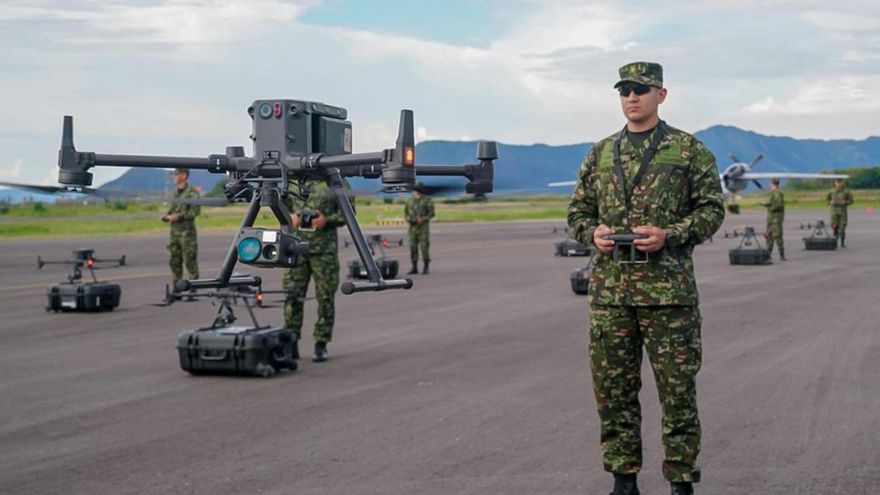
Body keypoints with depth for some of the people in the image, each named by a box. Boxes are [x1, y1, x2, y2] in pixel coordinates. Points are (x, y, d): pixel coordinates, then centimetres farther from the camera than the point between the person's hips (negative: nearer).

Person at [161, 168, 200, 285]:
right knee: (174, 260, 9)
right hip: (174, 231, 8)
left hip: (187, 231, -8)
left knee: (190, 260, -5)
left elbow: (196, 210, -14)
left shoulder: (192, 192, -8)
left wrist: (179, 216, -20)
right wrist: (167, 216, 5)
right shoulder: (175, 192, 16)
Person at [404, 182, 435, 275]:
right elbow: (406, 211, 15)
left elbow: (431, 213, -9)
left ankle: (426, 268, 3)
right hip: (412, 227, 5)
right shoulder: (410, 200, 8)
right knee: (413, 247, 3)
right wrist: (407, 218, -7)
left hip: (423, 227, -4)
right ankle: (414, 268, 11)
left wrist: (423, 219, -24)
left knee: (424, 247, -6)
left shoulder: (427, 200, -6)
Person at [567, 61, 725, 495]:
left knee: (677, 391, 1)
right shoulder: (600, 154, 14)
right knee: (614, 391, 8)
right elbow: (578, 212, 18)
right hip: (610, 291, 4)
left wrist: (669, 235, -15)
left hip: (668, 289, -4)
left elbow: (712, 208, 0)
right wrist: (593, 234, -3)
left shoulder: (689, 150, 2)